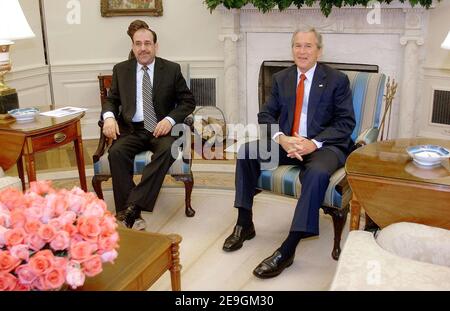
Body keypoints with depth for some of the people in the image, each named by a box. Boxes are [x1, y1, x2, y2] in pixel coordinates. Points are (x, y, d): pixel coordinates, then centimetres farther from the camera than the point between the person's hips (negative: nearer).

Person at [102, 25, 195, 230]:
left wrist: (170, 119, -13)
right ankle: (130, 214, -29)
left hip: (161, 128, -1)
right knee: (116, 152, -29)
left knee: (168, 150, -34)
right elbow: (111, 100, 16)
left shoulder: (172, 70, 7)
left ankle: (133, 206, -36)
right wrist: (109, 117, -9)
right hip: (131, 129, 2)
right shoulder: (121, 70, 13)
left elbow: (188, 101, 6)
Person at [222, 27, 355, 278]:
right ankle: (245, 224, -8)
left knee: (317, 172, -37)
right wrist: (281, 139, -17)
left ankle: (288, 249, -33)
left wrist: (314, 143, -22)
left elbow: (346, 123, -6)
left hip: (324, 145, -4)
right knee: (247, 150, -18)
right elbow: (266, 115, 6)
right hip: (286, 143, 5)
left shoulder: (337, 80, 0)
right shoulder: (281, 78, 12)